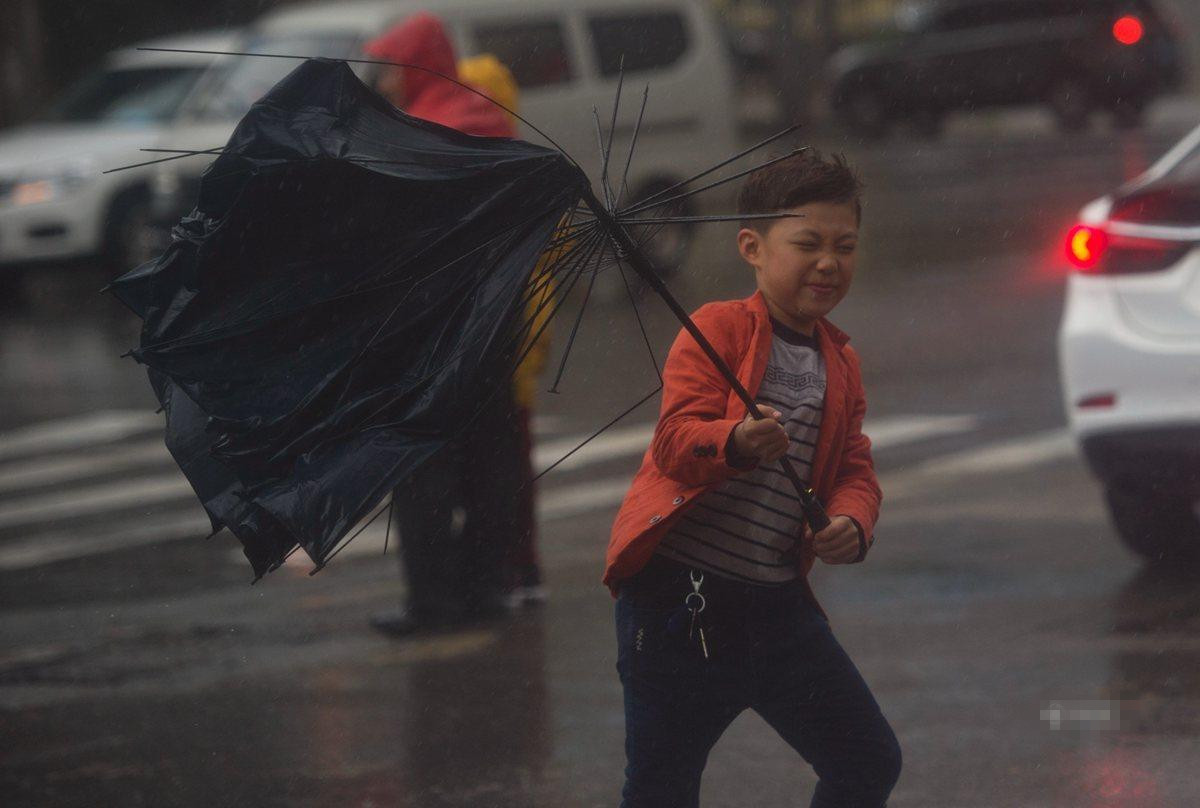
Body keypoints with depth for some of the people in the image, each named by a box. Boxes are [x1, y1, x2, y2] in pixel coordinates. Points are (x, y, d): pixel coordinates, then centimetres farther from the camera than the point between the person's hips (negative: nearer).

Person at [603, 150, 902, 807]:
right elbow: (676, 441, -16)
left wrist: (852, 523, -10)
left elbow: (855, 471, 12)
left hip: (778, 604, 6)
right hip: (680, 595, -6)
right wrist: (736, 443, -38)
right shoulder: (719, 329, -6)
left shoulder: (840, 363, 13)